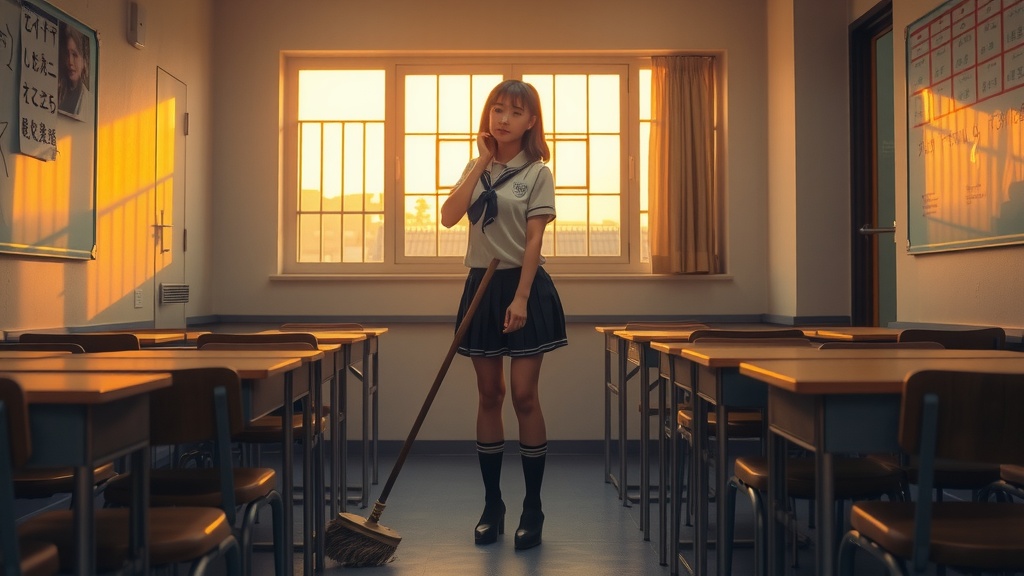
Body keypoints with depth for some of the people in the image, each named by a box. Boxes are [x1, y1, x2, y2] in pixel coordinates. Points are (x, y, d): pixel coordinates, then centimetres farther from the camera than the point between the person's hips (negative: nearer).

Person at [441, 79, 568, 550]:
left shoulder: (537, 173, -3)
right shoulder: (477, 168, 10)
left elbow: (534, 239, -10)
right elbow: (449, 217, -6)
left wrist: (521, 298, -18)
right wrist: (482, 163, -7)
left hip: (524, 284, -4)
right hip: (482, 284, 4)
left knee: (524, 396, -5)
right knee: (489, 396, 8)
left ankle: (533, 507, 7)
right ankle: (492, 503, 17)